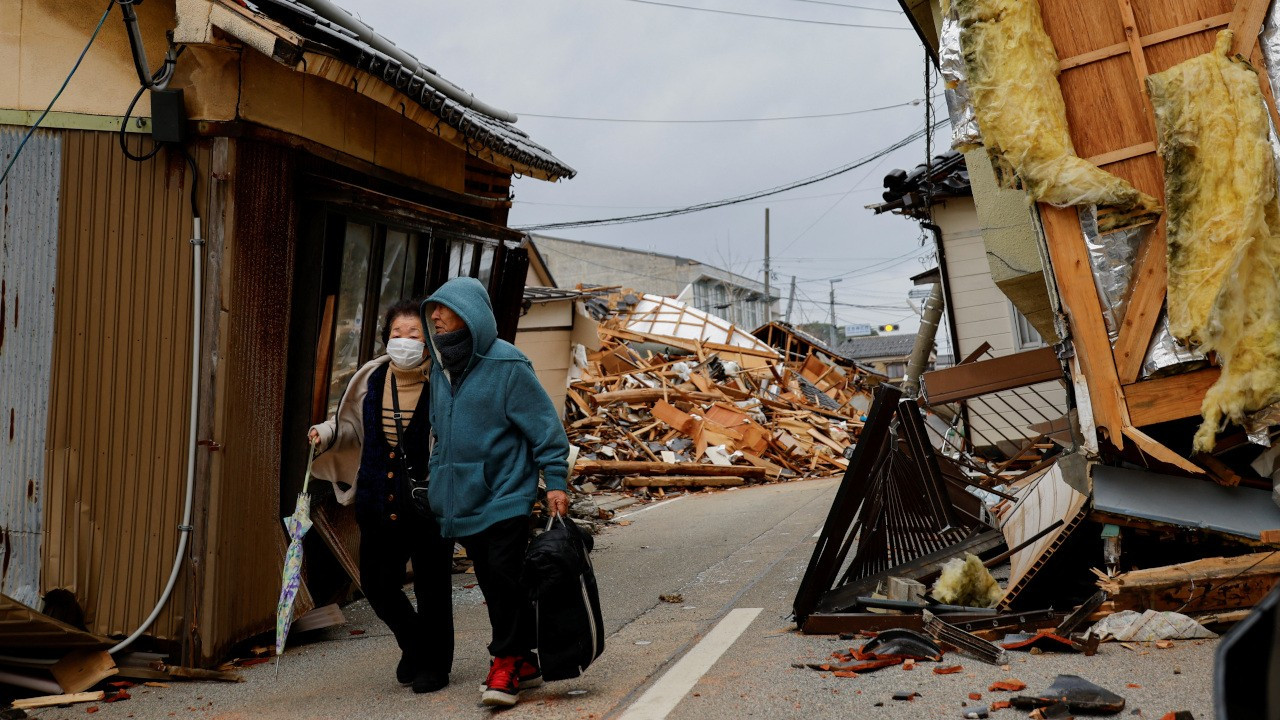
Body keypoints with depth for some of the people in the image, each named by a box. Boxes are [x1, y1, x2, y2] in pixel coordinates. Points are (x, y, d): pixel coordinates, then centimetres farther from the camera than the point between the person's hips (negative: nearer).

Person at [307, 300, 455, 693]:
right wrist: (326, 434, 1)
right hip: (380, 504, 5)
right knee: (376, 583, 9)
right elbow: (351, 424, 19)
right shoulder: (372, 379, 3)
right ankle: (415, 643, 37)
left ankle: (434, 663, 27)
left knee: (431, 586, 6)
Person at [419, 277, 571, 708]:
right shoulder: (440, 369, 11)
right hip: (462, 501, 7)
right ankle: (523, 662, 21)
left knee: (505, 577, -9)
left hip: (506, 496, -7)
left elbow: (545, 426, -9)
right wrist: (439, 486, 21)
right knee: (491, 585, 10)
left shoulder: (506, 365, -10)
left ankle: (505, 665, 1)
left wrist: (555, 482, -13)